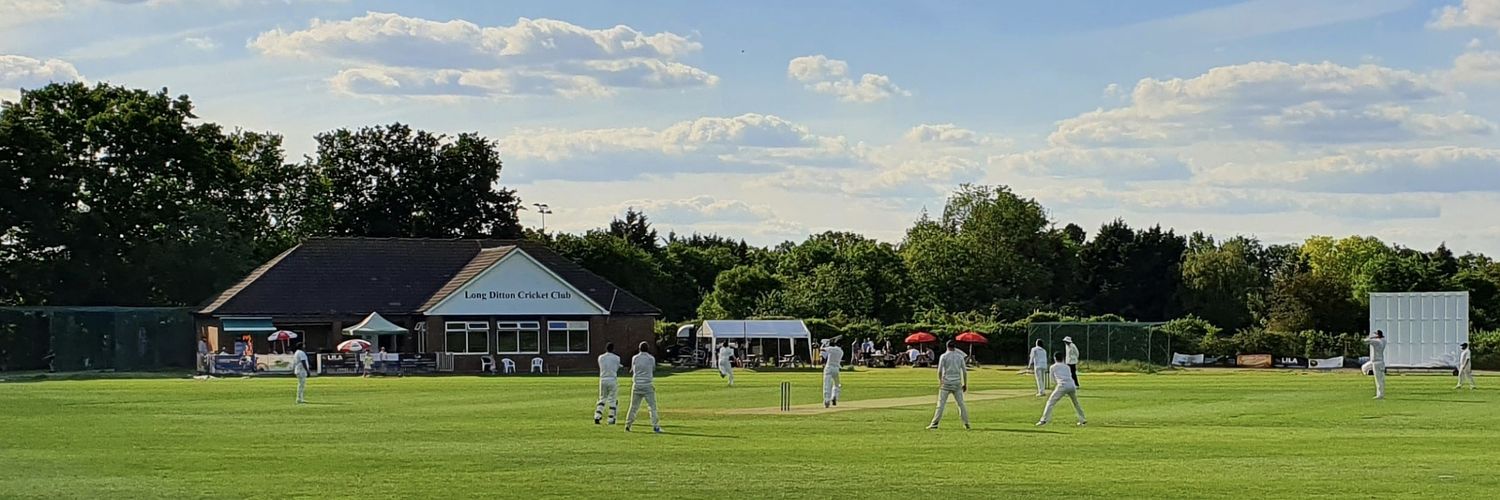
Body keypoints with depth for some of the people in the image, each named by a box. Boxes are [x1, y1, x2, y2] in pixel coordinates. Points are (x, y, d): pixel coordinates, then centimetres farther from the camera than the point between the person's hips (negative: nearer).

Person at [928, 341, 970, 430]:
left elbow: (940, 371, -6)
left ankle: (935, 423, -10)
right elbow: (964, 371, 4)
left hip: (946, 382, -2)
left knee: (941, 403, -4)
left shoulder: (944, 356, -2)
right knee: (961, 403, 9)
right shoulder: (960, 356, 6)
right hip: (957, 383, 2)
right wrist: (965, 384, 11)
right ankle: (966, 423, 7)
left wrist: (940, 381, 8)